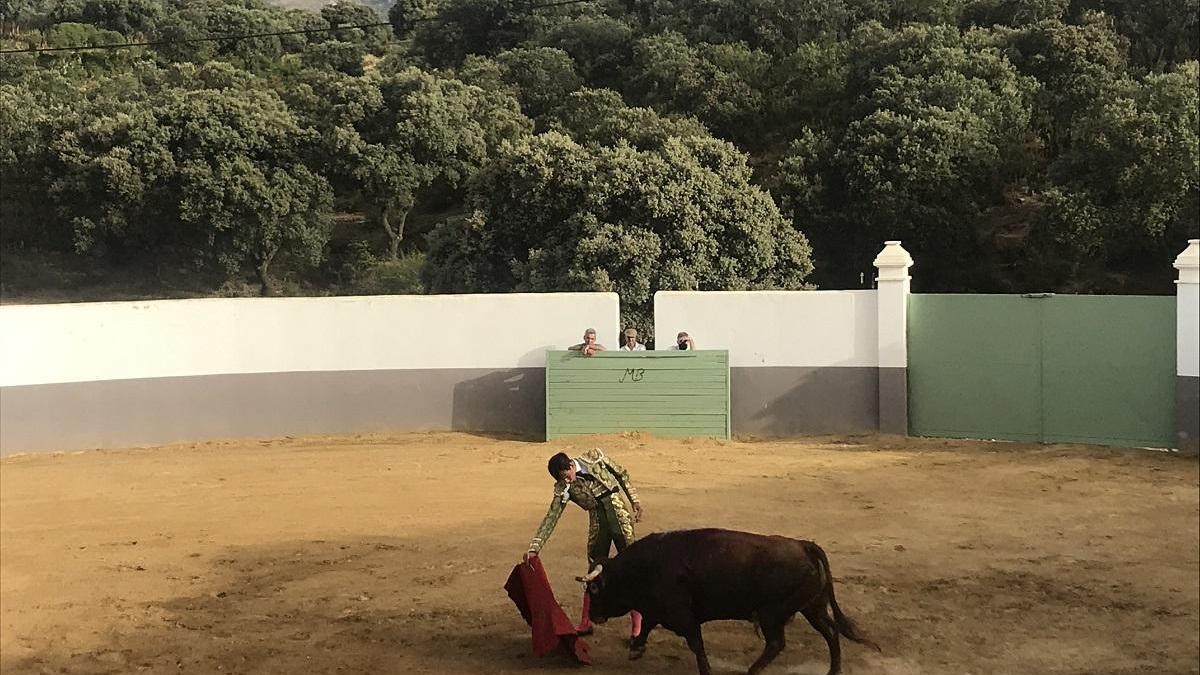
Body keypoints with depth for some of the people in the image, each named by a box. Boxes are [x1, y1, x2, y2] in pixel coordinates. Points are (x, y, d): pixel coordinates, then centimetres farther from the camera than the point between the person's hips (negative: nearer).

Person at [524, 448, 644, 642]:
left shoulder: (595, 457, -8)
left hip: (621, 518, -2)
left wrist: (634, 500, 4)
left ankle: (637, 626, 5)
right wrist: (534, 548, -14)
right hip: (597, 525, 2)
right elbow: (550, 518, -7)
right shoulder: (563, 489, -5)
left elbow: (622, 474, 6)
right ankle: (586, 624, 23)